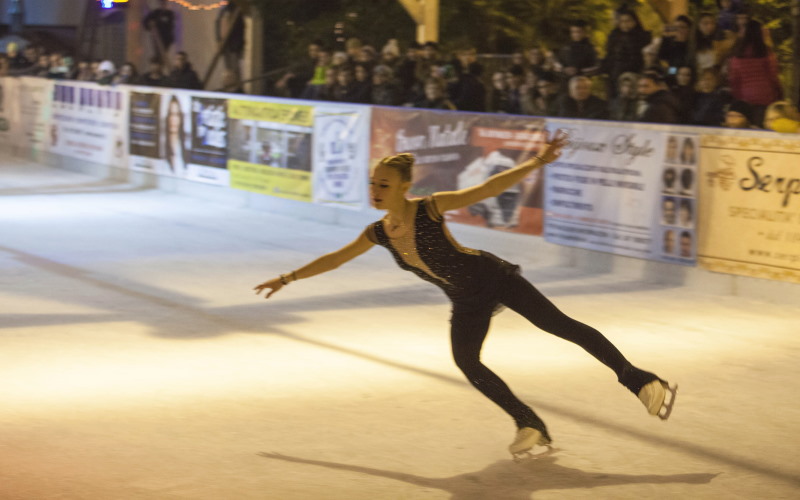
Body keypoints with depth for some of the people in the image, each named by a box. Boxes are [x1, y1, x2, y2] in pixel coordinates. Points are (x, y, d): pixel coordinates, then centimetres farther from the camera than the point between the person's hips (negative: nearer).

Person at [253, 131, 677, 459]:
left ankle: (638, 380, -13)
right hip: (467, 302, 5)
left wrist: (537, 161, -28)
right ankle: (530, 426, -2)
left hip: (493, 278, -5)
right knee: (467, 364, -14)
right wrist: (289, 278, 15)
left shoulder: (431, 208, -19)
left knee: (560, 325, -13)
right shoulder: (378, 233, -3)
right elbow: (334, 259, 11)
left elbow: (489, 188, -21)